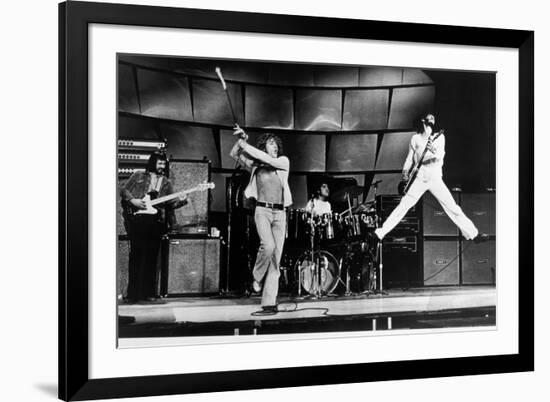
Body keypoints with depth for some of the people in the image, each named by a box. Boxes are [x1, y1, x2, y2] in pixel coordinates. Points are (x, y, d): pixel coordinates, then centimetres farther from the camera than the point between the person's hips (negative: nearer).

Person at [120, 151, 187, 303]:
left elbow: (171, 202, 12)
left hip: (156, 221, 3)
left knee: (151, 257, 3)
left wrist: (180, 201, -8)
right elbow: (123, 190, 8)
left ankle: (148, 293, 8)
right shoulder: (138, 176, 10)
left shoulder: (165, 182, 18)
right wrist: (132, 200, -7)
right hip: (137, 218, -3)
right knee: (136, 254, -4)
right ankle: (133, 293, -2)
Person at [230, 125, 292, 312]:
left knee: (276, 256, -2)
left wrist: (245, 145, -9)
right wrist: (241, 140, -12)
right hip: (262, 211, -2)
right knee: (267, 246, -26)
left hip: (280, 213, 2)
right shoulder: (255, 165, 10)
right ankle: (257, 278, 2)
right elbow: (234, 155, 4)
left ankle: (269, 302, 0)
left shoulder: (283, 161, 9)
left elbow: (269, 160, -9)